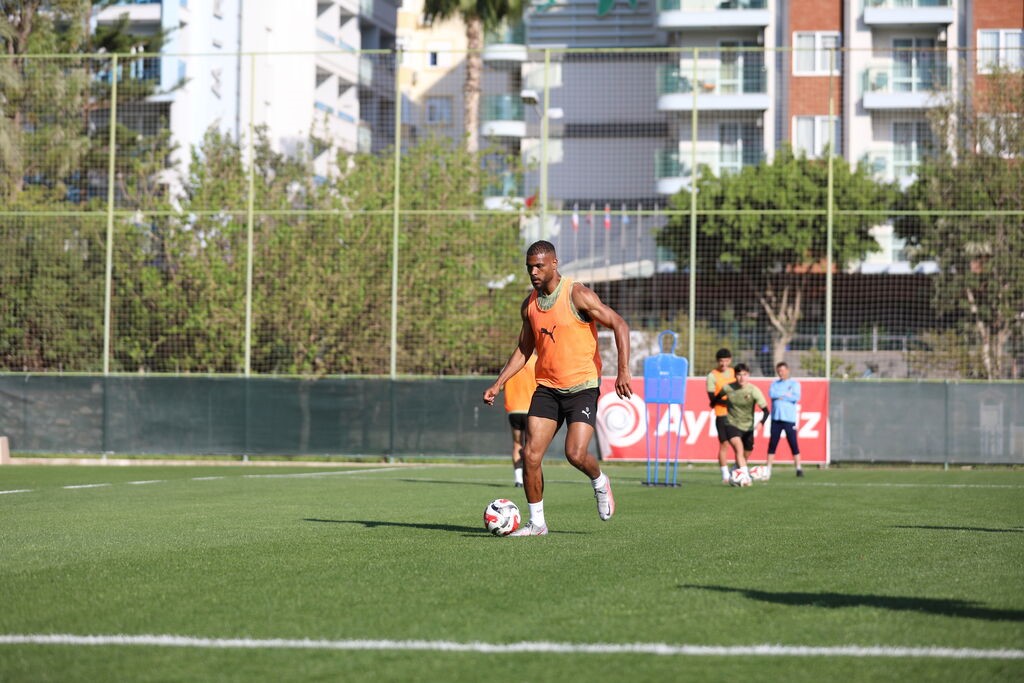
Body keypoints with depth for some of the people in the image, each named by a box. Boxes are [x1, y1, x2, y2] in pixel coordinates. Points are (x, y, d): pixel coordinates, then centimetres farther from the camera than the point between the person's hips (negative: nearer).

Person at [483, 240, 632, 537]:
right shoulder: (529, 305, 8)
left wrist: (623, 371, -19)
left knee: (576, 454, -18)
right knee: (531, 454, -7)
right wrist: (498, 384, 10)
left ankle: (600, 482, 16)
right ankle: (536, 522, 5)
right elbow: (524, 350, 19)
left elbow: (620, 325, -10)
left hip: (582, 386, -5)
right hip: (546, 388, 5)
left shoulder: (578, 295, -11)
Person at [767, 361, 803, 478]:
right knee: (772, 443, 1)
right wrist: (787, 394, -9)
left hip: (789, 419, -3)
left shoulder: (794, 384, 5)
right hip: (776, 418, 3)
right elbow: (771, 394, -5)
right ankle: (768, 469, 3)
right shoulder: (775, 384, 14)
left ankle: (798, 468, 0)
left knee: (793, 444, -4)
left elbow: (796, 397, -11)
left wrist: (780, 396, -8)